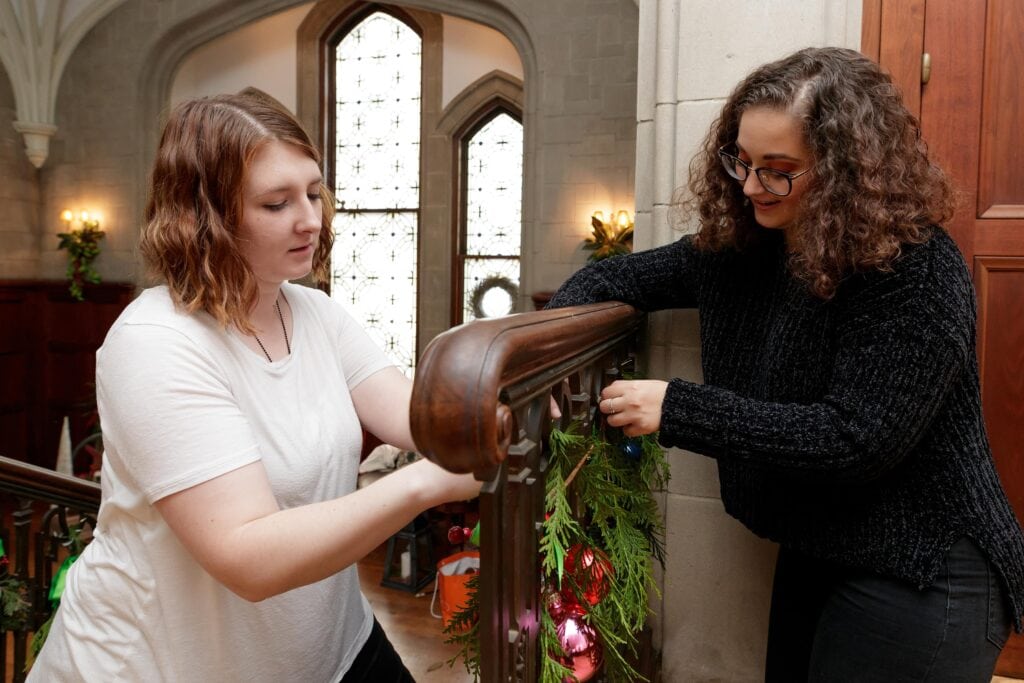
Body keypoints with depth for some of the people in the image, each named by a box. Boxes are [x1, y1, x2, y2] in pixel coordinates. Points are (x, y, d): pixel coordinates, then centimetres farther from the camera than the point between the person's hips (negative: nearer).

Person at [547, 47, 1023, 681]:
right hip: (813, 556, 7)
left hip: (922, 580, -6)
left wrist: (677, 409, -26)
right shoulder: (740, 246, -2)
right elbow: (619, 275, 8)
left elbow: (858, 438, -27)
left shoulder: (918, 269, -22)